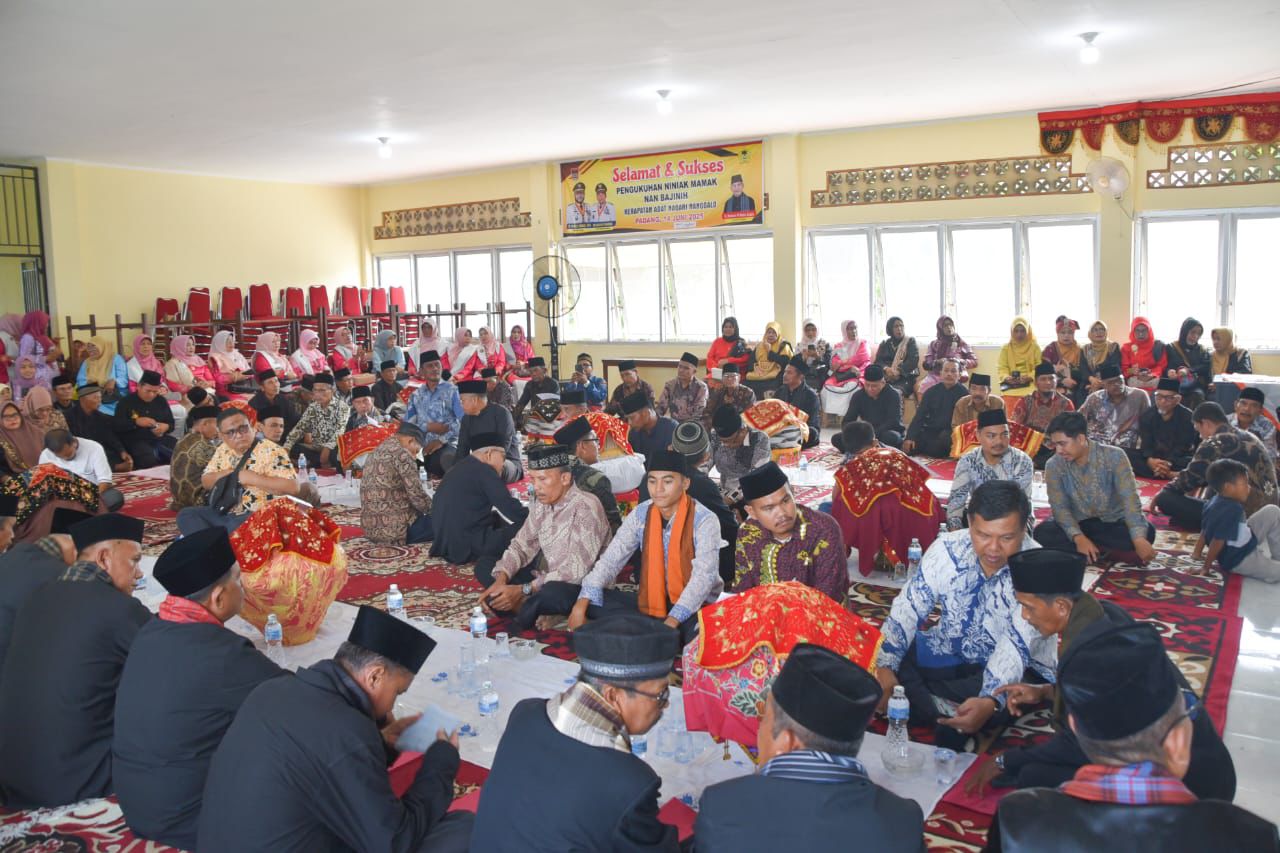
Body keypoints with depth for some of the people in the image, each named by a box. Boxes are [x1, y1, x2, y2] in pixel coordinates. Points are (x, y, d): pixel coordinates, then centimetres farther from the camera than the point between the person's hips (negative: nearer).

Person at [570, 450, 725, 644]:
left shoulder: (705, 520, -14)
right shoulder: (641, 514, 0)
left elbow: (703, 576, -24)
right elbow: (610, 560, -4)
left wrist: (672, 621, -35)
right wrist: (581, 604, -17)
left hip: (696, 607, -5)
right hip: (652, 602, 5)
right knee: (592, 603, -12)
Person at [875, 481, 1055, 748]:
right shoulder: (947, 549, -13)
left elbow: (1017, 646, -32)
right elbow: (908, 609, -13)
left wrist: (990, 701, -50)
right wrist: (884, 668, -28)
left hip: (1019, 668, -3)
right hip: (951, 653, 4)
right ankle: (949, 714, -23)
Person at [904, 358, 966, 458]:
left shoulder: (963, 393, -3)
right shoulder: (931, 391, 9)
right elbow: (919, 416, 4)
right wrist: (910, 437, -11)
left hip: (948, 435, -3)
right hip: (929, 431, 3)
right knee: (907, 446, -21)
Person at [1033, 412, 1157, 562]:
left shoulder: (1114, 456, -18)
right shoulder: (1054, 465, -13)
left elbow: (1129, 499, -27)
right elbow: (1059, 507, -17)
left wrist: (1139, 540, -40)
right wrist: (1078, 538, -35)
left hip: (1113, 523, -1)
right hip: (1078, 524, 1)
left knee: (1147, 532, -30)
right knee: (1042, 532, -27)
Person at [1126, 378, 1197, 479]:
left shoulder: (1187, 417, -7)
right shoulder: (1147, 415, 2)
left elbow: (1182, 447, -16)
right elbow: (1145, 444, -8)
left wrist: (1167, 464, -34)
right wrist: (1150, 460, -31)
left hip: (1177, 460, -3)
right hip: (1153, 458, 3)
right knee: (1124, 452, -24)